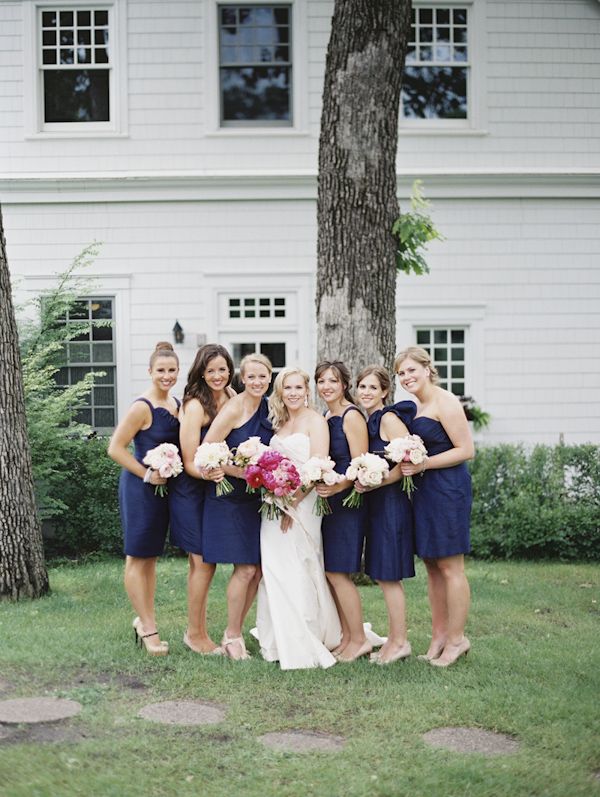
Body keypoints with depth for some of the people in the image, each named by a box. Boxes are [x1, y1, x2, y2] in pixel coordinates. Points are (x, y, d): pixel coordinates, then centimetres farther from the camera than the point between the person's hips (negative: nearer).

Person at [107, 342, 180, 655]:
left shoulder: (176, 404, 8)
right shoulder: (142, 407, -15)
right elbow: (115, 448, -15)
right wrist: (147, 474, -16)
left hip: (164, 488, 8)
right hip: (140, 488, -8)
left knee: (151, 556, 16)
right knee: (137, 557, 0)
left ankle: (143, 620, 27)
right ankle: (148, 628, 6)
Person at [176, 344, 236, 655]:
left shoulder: (231, 397, 5)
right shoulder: (195, 406, -17)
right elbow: (190, 462, -18)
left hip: (217, 489, 7)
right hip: (192, 490, -7)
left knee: (201, 563, 14)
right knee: (204, 563, -3)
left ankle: (199, 632, 23)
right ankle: (194, 634, 11)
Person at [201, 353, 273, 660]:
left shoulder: (267, 408, 9)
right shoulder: (233, 409, -13)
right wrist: (242, 471, -18)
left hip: (256, 497, 7)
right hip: (230, 497, -7)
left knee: (258, 570, 7)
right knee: (246, 569, -7)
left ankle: (235, 631, 22)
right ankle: (232, 636, 10)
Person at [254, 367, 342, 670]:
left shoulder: (315, 421, -4)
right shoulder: (279, 423, 17)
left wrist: (292, 502, -17)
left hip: (303, 504, -7)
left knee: (299, 573, -5)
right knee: (275, 571, 5)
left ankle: (306, 646, 3)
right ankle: (281, 644, 15)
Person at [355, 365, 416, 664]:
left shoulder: (390, 419, -12)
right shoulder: (369, 421, 14)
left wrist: (375, 483, -20)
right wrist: (360, 481, 6)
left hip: (392, 501, -9)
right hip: (377, 504, 9)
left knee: (388, 574, -4)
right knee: (383, 574, 12)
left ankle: (400, 642, 5)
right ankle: (395, 639, 21)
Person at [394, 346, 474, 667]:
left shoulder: (445, 402, -11)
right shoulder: (414, 405, 15)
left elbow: (466, 450, -14)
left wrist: (423, 464, -18)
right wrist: (405, 461, 2)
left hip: (448, 487, -9)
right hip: (422, 489, 9)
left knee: (450, 566, -3)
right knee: (431, 564, 11)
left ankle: (456, 639, 7)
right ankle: (440, 634, 20)